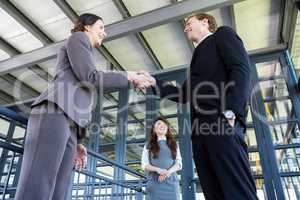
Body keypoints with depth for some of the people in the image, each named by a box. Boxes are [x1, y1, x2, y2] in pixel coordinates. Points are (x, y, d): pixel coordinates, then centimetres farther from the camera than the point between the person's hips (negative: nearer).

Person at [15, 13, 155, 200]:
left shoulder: (84, 54, 39)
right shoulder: (78, 37, 15)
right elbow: (90, 77, -4)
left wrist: (76, 142, 20)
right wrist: (129, 77, 3)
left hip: (69, 122, 9)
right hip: (54, 112, -9)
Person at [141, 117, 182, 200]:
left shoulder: (174, 144, 18)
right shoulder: (148, 145, 13)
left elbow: (179, 163, 8)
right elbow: (144, 165, 4)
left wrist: (168, 172, -12)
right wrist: (158, 169, -15)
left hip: (171, 182, 1)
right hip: (154, 182, -1)